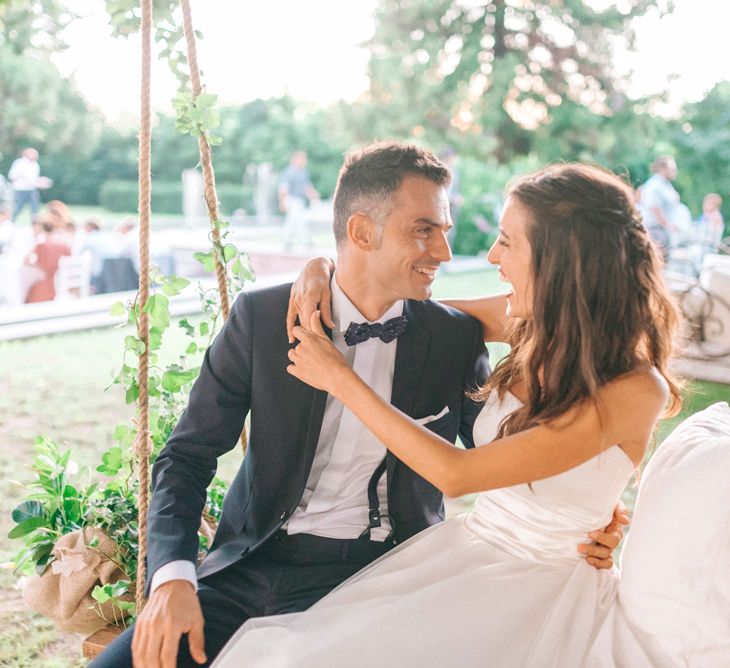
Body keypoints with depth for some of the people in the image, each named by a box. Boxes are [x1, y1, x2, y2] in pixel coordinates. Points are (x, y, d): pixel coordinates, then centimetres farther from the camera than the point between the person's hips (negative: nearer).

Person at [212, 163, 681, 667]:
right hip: (468, 547, 5)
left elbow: (454, 474, -22)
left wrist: (340, 379, -17)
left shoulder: (636, 390, -21)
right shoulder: (532, 325, -2)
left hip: (544, 586, -5)